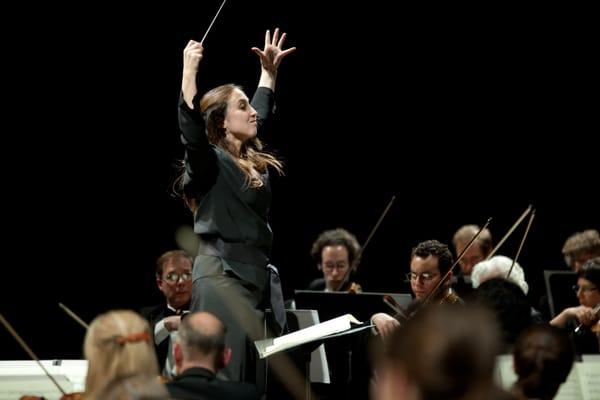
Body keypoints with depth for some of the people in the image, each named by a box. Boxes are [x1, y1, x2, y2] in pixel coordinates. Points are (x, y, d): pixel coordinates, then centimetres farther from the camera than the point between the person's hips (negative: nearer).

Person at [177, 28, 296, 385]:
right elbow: (191, 128, -28)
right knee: (230, 373, -14)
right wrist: (190, 72, -29)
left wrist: (269, 72, 40)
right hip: (222, 275, -8)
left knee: (264, 373, 4)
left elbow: (262, 116, 35)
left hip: (258, 275, 8)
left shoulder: (252, 161, 16)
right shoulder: (211, 162, -7)